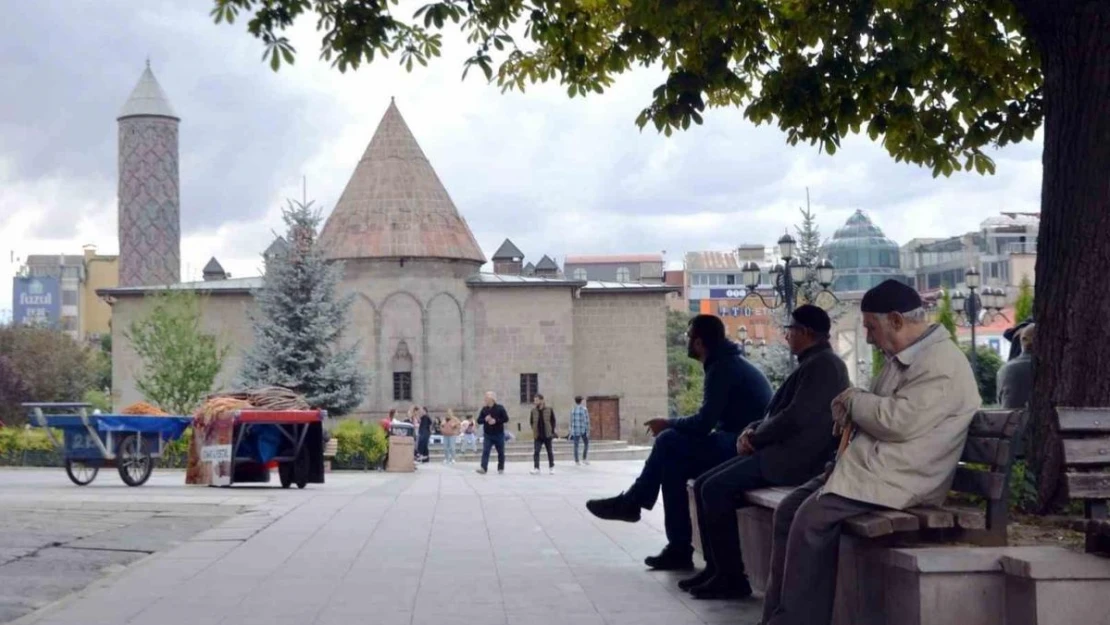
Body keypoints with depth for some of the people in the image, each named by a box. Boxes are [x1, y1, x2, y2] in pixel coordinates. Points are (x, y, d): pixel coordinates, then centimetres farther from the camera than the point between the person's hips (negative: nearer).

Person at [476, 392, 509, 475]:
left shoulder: (500, 408, -3)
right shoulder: (484, 409, 7)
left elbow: (506, 419, -8)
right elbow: (479, 420, 7)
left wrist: (496, 421, -19)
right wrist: (485, 419, -14)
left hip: (499, 434, -2)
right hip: (487, 435, 2)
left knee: (501, 452, 8)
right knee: (485, 451, -12)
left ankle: (501, 468, 22)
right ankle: (483, 468, -21)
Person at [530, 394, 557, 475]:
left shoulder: (549, 409, -6)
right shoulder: (534, 410, 0)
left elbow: (553, 420, 1)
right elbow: (531, 421, 12)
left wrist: (552, 431, -4)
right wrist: (534, 430, 4)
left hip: (547, 435, -1)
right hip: (537, 435, 1)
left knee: (550, 452, 10)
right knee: (536, 452, -9)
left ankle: (551, 467, 23)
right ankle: (536, 468, -9)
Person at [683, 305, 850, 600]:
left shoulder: (823, 364, -12)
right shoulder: (812, 363, 21)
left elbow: (795, 417, -21)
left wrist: (754, 437, -9)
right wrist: (751, 431, 4)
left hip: (795, 457, -11)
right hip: (781, 450, 11)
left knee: (716, 489, -19)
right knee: (703, 484, 2)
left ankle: (732, 577, -13)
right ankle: (715, 567, 5)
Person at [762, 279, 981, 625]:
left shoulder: (941, 364, -16)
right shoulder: (905, 356, 16)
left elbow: (899, 421, -25)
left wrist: (853, 400, -8)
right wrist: (851, 408, 1)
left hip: (896, 478, -10)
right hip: (869, 465, 11)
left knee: (812, 518, -22)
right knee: (789, 509, 2)